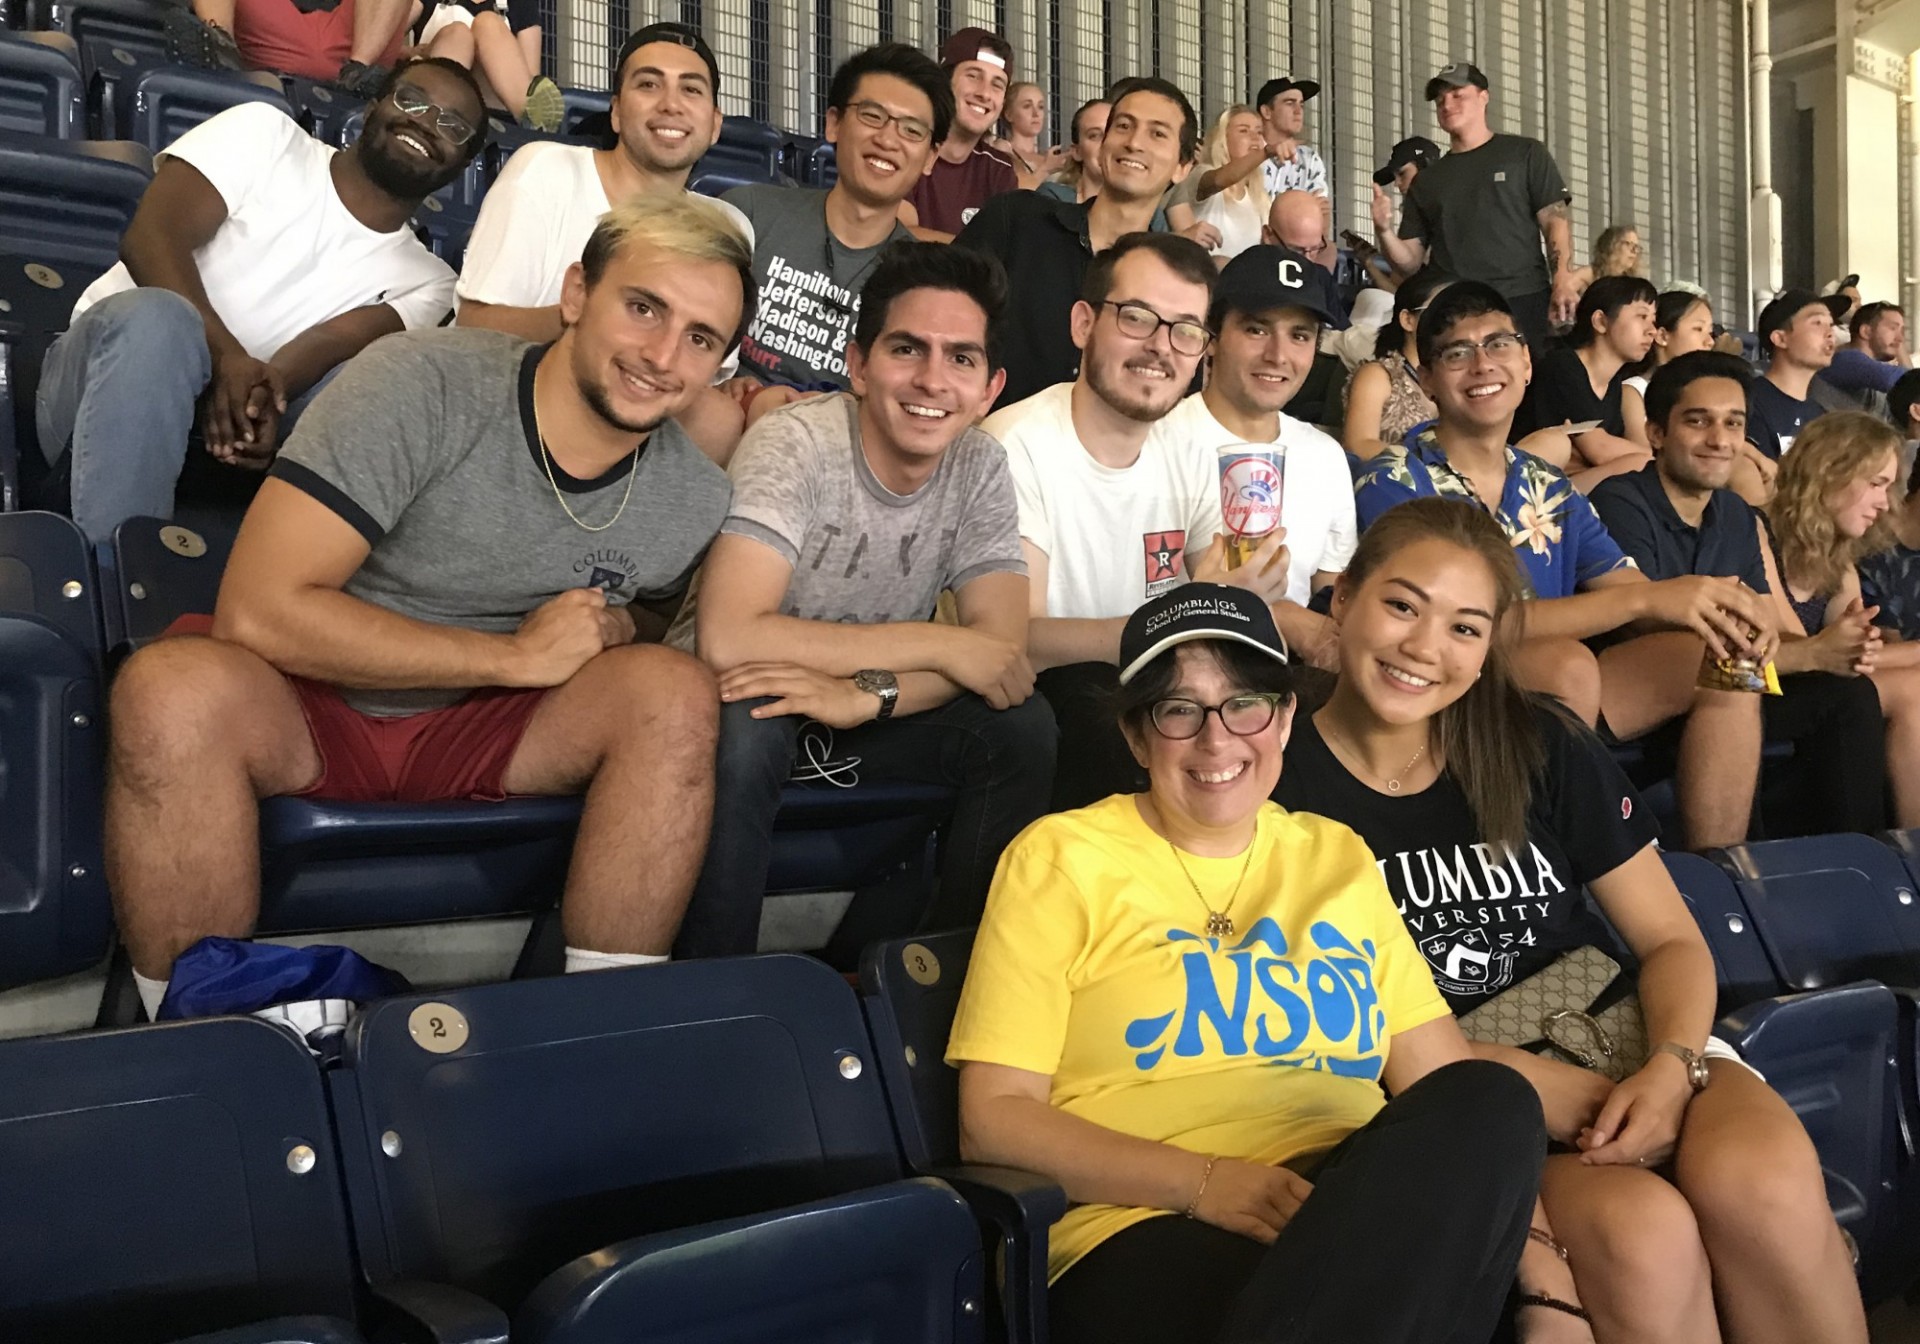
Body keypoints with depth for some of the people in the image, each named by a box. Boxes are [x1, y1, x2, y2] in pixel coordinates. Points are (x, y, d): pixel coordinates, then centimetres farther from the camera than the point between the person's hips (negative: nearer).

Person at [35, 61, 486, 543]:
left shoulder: (426, 282, 8)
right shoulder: (264, 133, 5)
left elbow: (330, 347, -10)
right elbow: (151, 236, -10)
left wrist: (265, 391, -34)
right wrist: (226, 355, -28)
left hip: (228, 442, 1)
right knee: (154, 318, -35)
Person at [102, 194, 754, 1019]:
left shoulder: (695, 502, -6)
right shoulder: (423, 387, -19)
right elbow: (257, 612, -25)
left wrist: (618, 628, -9)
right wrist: (518, 655, -22)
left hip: (483, 733, 3)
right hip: (307, 705, -3)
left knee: (678, 694, -23)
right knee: (175, 687, -35)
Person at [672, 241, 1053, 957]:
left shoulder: (981, 468, -7)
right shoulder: (797, 443, -24)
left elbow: (1001, 645, -14)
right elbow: (728, 639, -36)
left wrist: (867, 694, -34)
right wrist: (938, 645, -30)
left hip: (861, 709, 5)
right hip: (740, 697, -5)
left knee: (1024, 728, -17)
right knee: (742, 732, -36)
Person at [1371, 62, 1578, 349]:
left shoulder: (1524, 154, 11)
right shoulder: (1425, 181, 19)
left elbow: (1556, 220, 3)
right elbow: (1411, 263, 15)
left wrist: (1563, 281, -13)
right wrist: (1385, 231, -5)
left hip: (1524, 303, -2)